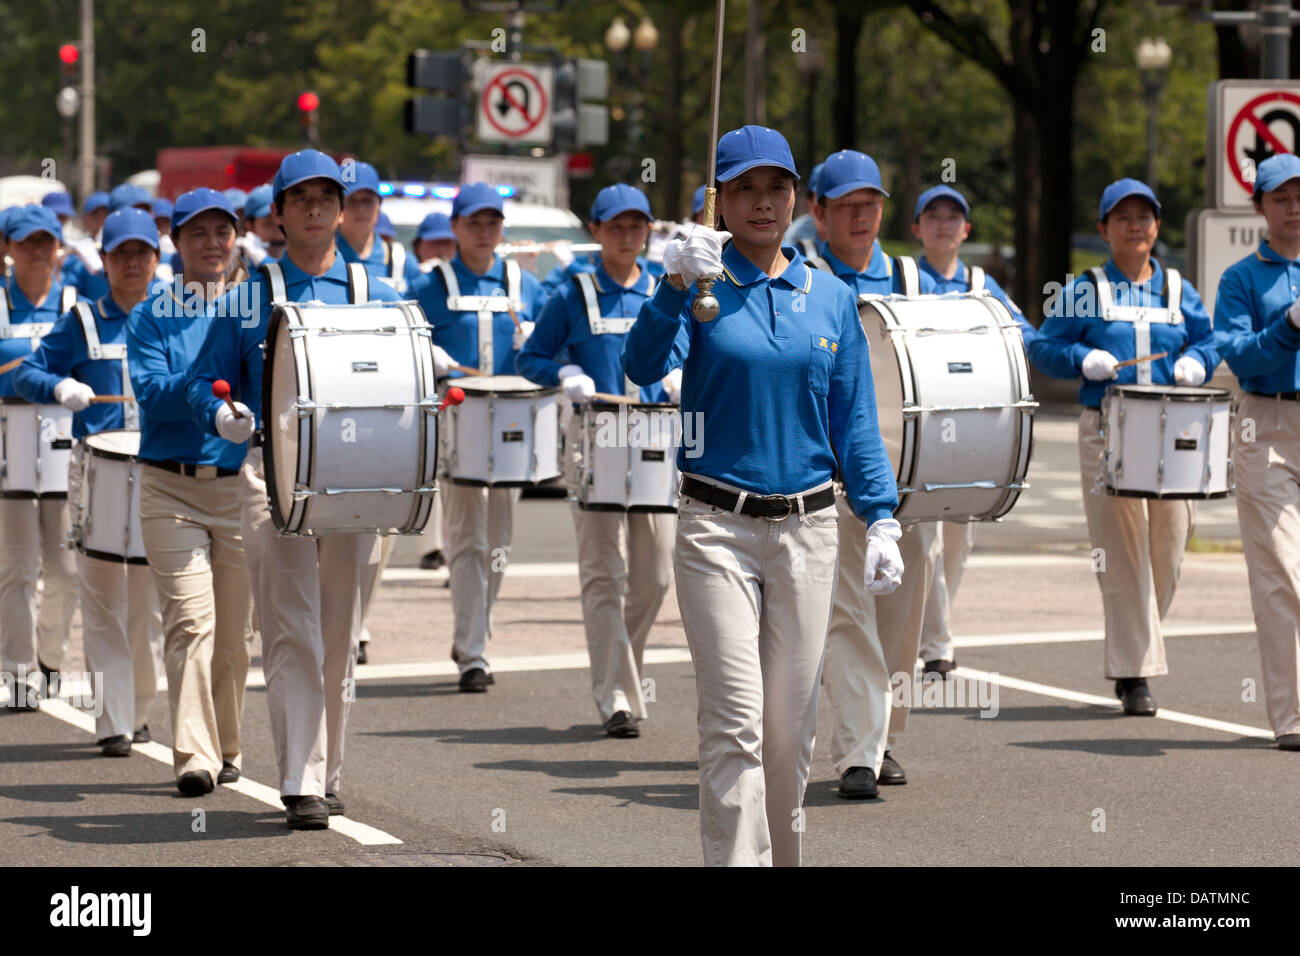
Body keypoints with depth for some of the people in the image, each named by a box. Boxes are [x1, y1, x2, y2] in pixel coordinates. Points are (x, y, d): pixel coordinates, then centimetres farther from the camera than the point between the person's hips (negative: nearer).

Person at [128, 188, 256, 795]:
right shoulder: (152, 316, 5)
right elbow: (151, 392, -9)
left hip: (243, 485, 2)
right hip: (171, 488, -2)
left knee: (235, 629, 7)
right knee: (189, 620, -13)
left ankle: (225, 747, 24)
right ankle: (192, 756, -16)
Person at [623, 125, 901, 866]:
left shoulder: (832, 298, 8)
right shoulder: (702, 286, -1)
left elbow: (855, 421, 8)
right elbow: (645, 368, -19)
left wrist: (880, 518, -2)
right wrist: (676, 286, -34)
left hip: (807, 529, 3)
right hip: (718, 526, -3)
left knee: (792, 724, 8)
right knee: (735, 722, -11)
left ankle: (783, 854, 22)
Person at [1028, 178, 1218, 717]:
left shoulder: (1179, 292, 14)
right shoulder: (1084, 292, 5)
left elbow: (1207, 345, 20)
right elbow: (1043, 347, 5)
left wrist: (1194, 363, -2)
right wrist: (1084, 359, -12)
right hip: (1106, 433, -3)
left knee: (1167, 547, 2)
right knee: (1122, 554, -7)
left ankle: (1129, 651, 24)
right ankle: (1135, 674, -5)